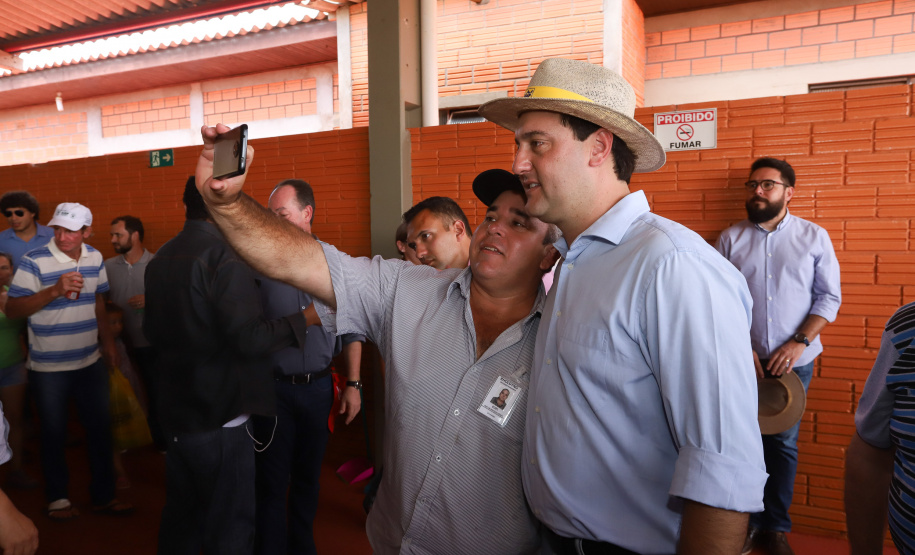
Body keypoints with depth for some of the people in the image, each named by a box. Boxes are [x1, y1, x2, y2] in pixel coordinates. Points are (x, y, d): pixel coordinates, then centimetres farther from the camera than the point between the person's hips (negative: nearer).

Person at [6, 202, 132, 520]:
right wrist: (54, 291, -28)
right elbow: (12, 310, -15)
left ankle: (104, 495, 24)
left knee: (100, 428, 10)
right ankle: (57, 497, 30)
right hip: (49, 368, -4)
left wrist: (108, 341, 14)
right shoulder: (34, 262, -14)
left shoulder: (95, 258, 2)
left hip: (90, 362, 4)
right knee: (53, 434, 10)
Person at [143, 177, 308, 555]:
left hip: (175, 413, 8)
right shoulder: (225, 257, -19)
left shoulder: (160, 259, 6)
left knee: (181, 515, 22)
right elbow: (250, 339, -23)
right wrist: (302, 321, -11)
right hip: (220, 418, -8)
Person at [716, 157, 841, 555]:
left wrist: (799, 342, -12)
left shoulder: (814, 237, 2)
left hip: (795, 361, 0)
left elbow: (829, 296, 0)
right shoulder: (730, 238, 2)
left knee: (783, 443, 9)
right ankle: (749, 521, 22)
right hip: (742, 360, 0)